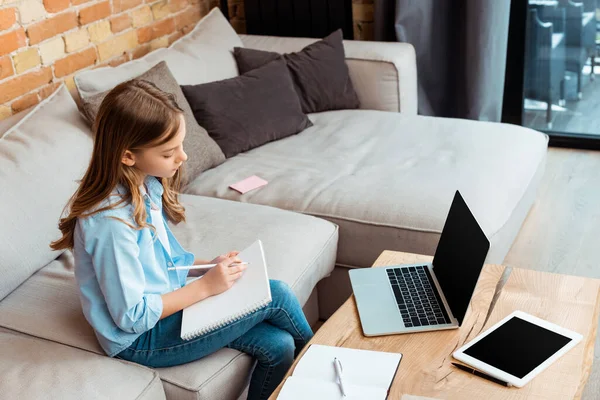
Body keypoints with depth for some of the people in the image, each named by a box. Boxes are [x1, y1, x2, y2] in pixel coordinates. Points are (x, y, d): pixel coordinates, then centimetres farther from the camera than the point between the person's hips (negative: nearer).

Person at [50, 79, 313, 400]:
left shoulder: (147, 186, -3)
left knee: (278, 347, -6)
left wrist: (209, 265, -3)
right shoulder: (112, 221, -29)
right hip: (142, 340, -8)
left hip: (169, 301, 8)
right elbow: (132, 317, -23)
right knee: (277, 295, -12)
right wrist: (205, 286, -20)